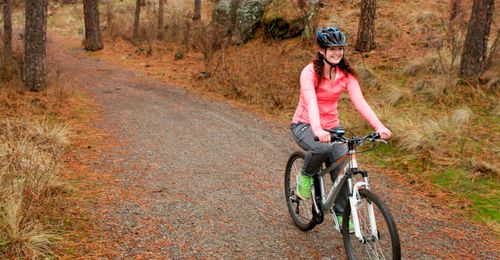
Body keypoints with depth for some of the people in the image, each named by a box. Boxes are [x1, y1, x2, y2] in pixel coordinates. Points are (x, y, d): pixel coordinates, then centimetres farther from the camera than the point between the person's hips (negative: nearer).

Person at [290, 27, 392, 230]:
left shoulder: (346, 74, -5)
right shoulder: (310, 72, -19)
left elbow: (359, 101, -17)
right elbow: (311, 102, -34)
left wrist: (379, 126, -33)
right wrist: (317, 130, -52)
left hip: (332, 126, 5)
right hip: (305, 125, -5)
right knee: (322, 148, -36)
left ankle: (341, 213, 13)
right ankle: (305, 176, -4)